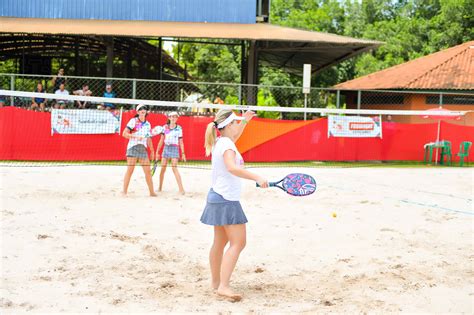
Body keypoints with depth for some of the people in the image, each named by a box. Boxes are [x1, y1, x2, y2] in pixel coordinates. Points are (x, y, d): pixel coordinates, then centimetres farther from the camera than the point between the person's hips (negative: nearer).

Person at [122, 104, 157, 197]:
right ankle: (124, 191, -1)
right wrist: (136, 136, -20)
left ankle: (152, 192, 11)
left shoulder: (147, 124, 14)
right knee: (130, 170, -6)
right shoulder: (133, 121, -2)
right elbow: (124, 133, -9)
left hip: (143, 148, 5)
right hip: (133, 147, -5)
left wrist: (152, 151, 20)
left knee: (148, 171, 3)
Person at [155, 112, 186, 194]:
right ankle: (160, 187, 19)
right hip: (166, 148, 3)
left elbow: (181, 142, 2)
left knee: (174, 168, -14)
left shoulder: (179, 128, 1)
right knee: (163, 168, 4)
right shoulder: (165, 127, 6)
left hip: (174, 148, -3)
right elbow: (161, 141, 10)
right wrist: (157, 152, 9)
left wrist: (183, 153, -3)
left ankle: (181, 188, -17)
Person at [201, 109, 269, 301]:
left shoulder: (221, 142, 12)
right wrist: (257, 178, -38)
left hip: (218, 198, 10)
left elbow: (234, 136, 38)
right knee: (238, 243, -13)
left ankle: (216, 282, 26)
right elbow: (232, 168, -34)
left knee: (220, 242, 17)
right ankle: (223, 286, -21)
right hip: (227, 200, -10)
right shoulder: (227, 145, -16)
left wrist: (245, 121, 36)